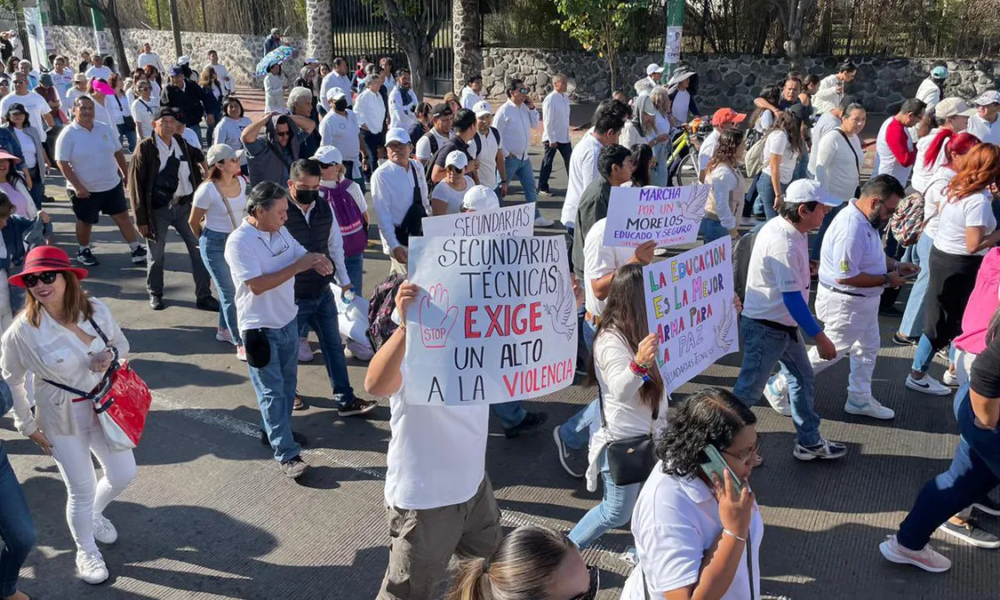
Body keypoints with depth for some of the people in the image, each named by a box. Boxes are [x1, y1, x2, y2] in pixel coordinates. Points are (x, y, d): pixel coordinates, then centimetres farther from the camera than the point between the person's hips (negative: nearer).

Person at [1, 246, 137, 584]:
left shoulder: (96, 309, -12)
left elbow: (121, 343, 6)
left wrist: (111, 354, -18)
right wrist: (28, 427, -2)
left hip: (103, 406, 4)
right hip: (62, 419, -4)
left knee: (123, 474, 14)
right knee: (82, 491, 7)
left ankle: (94, 514, 49)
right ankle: (86, 552, 36)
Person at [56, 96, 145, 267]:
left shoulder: (105, 129, 1)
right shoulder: (68, 134, -13)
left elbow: (118, 153, 11)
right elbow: (62, 163, -15)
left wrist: (127, 175, 11)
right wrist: (77, 186, -21)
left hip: (112, 184, 4)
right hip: (85, 189, -4)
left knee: (123, 216, 5)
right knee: (85, 222, 12)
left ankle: (137, 251, 11)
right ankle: (83, 251, 33)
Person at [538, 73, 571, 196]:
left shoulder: (566, 98, 7)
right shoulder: (550, 99, -16)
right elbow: (547, 122, -18)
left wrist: (568, 135, 13)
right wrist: (551, 140, -18)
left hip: (564, 137, 7)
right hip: (552, 138, -7)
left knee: (570, 161, 8)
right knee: (547, 163, 5)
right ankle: (542, 188, 17)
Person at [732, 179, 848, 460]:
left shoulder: (782, 227, 2)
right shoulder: (783, 244, -29)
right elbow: (792, 298, -28)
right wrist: (820, 337, -22)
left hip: (784, 325, 10)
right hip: (766, 328, -10)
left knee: (803, 380, 18)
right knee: (749, 390, 3)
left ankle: (809, 442, 32)